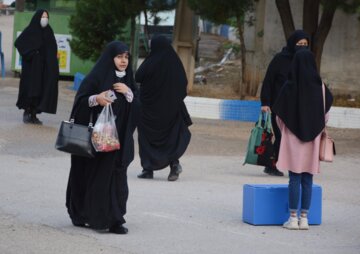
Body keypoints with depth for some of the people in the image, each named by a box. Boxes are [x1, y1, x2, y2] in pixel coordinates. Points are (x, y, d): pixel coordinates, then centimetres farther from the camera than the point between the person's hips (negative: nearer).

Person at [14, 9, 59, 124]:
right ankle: (26, 113, 5)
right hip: (31, 66, -4)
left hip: (43, 66, 4)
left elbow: (53, 50, 12)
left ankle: (34, 114, 4)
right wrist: (30, 53, -18)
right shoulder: (30, 30, -5)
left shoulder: (48, 31, 9)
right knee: (30, 88, -6)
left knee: (40, 89, 1)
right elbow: (18, 42, -11)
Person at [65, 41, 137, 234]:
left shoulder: (128, 81, 11)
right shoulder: (97, 77, -5)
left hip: (120, 137, 4)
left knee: (116, 175, 1)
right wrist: (96, 98, -24)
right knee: (96, 174, -2)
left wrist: (129, 93, -8)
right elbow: (80, 101, -7)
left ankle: (114, 220, 5)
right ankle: (90, 216, 7)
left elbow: (137, 108, 8)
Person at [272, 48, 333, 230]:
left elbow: (279, 115, -3)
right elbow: (326, 114, 2)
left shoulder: (289, 87, -9)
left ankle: (293, 218, 2)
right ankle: (304, 218, 7)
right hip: (313, 139, 2)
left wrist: (285, 132, 15)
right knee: (307, 179, 6)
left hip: (293, 137, -2)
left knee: (295, 179, 2)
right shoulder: (320, 87, -3)